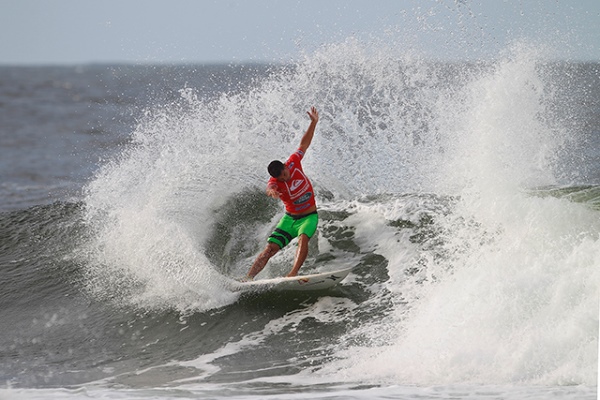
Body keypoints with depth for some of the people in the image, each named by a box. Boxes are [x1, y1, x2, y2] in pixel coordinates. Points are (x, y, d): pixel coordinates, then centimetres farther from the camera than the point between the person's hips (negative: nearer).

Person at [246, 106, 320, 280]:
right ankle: (248, 278, -9)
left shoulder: (293, 163, -13)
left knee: (303, 239, -30)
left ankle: (294, 273, -41)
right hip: (290, 218, -1)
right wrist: (271, 191, -71)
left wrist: (313, 123, 0)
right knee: (270, 249, -10)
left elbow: (304, 145, 3)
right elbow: (270, 188, -46)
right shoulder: (274, 182, -20)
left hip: (309, 217, 1)